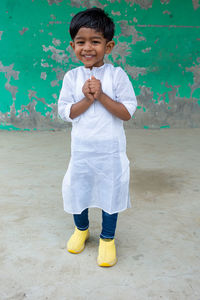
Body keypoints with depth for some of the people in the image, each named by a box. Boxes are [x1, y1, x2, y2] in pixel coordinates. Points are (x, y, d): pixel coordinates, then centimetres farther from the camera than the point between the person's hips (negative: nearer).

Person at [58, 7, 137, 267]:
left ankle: (108, 238, 32)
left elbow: (127, 112, -12)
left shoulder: (117, 75, -7)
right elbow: (65, 112, -5)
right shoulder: (71, 77, -1)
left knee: (110, 192, 10)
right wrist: (87, 99, -19)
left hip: (111, 150, -2)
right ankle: (81, 229, 43)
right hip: (81, 149, 2)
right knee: (77, 190, 15)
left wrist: (101, 96, -21)